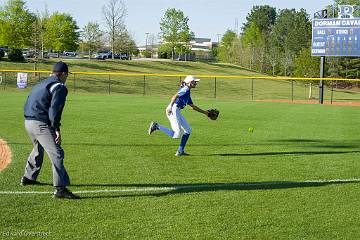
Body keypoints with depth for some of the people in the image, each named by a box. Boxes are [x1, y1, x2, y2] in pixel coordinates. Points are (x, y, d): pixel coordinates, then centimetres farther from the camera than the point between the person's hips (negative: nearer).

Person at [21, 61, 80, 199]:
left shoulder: (40, 84, 23)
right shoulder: (59, 87, -4)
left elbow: (27, 105, 21)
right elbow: (54, 109, -18)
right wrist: (57, 129, -22)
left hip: (28, 122, 9)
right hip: (41, 124, -9)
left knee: (38, 149, 31)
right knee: (57, 154, -12)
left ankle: (28, 178, 45)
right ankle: (60, 189, -19)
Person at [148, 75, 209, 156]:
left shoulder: (188, 92, 25)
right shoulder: (185, 89, -5)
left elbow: (193, 106, 32)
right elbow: (175, 96, -21)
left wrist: (204, 112, 35)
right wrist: (170, 106, -34)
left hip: (177, 112, 10)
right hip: (173, 110, -10)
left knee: (188, 130, 11)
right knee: (176, 135, -14)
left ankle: (180, 151, 12)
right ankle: (156, 126, -7)